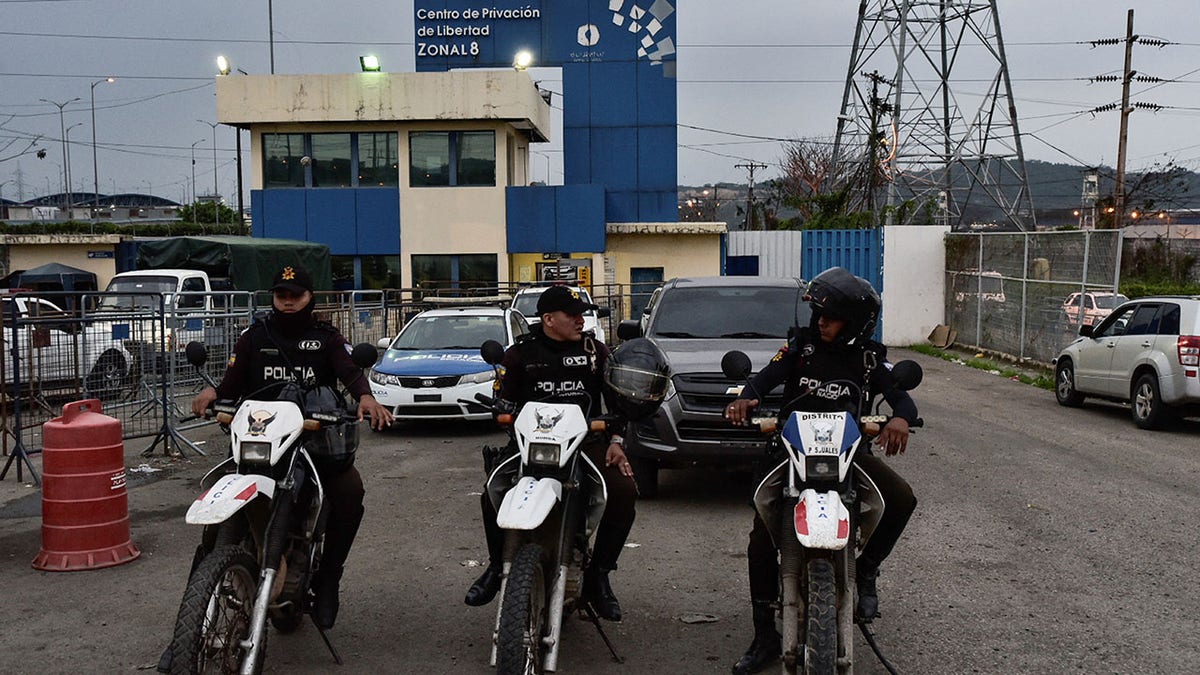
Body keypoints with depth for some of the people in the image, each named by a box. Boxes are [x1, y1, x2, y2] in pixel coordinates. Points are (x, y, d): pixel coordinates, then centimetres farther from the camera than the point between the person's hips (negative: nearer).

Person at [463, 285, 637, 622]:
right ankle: (498, 566, 6)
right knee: (492, 495, -23)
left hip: (587, 442, 1)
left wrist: (616, 440, 1)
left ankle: (598, 575, -5)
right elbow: (503, 402, 8)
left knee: (624, 492, -24)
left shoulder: (595, 350, 10)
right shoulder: (520, 353, 6)